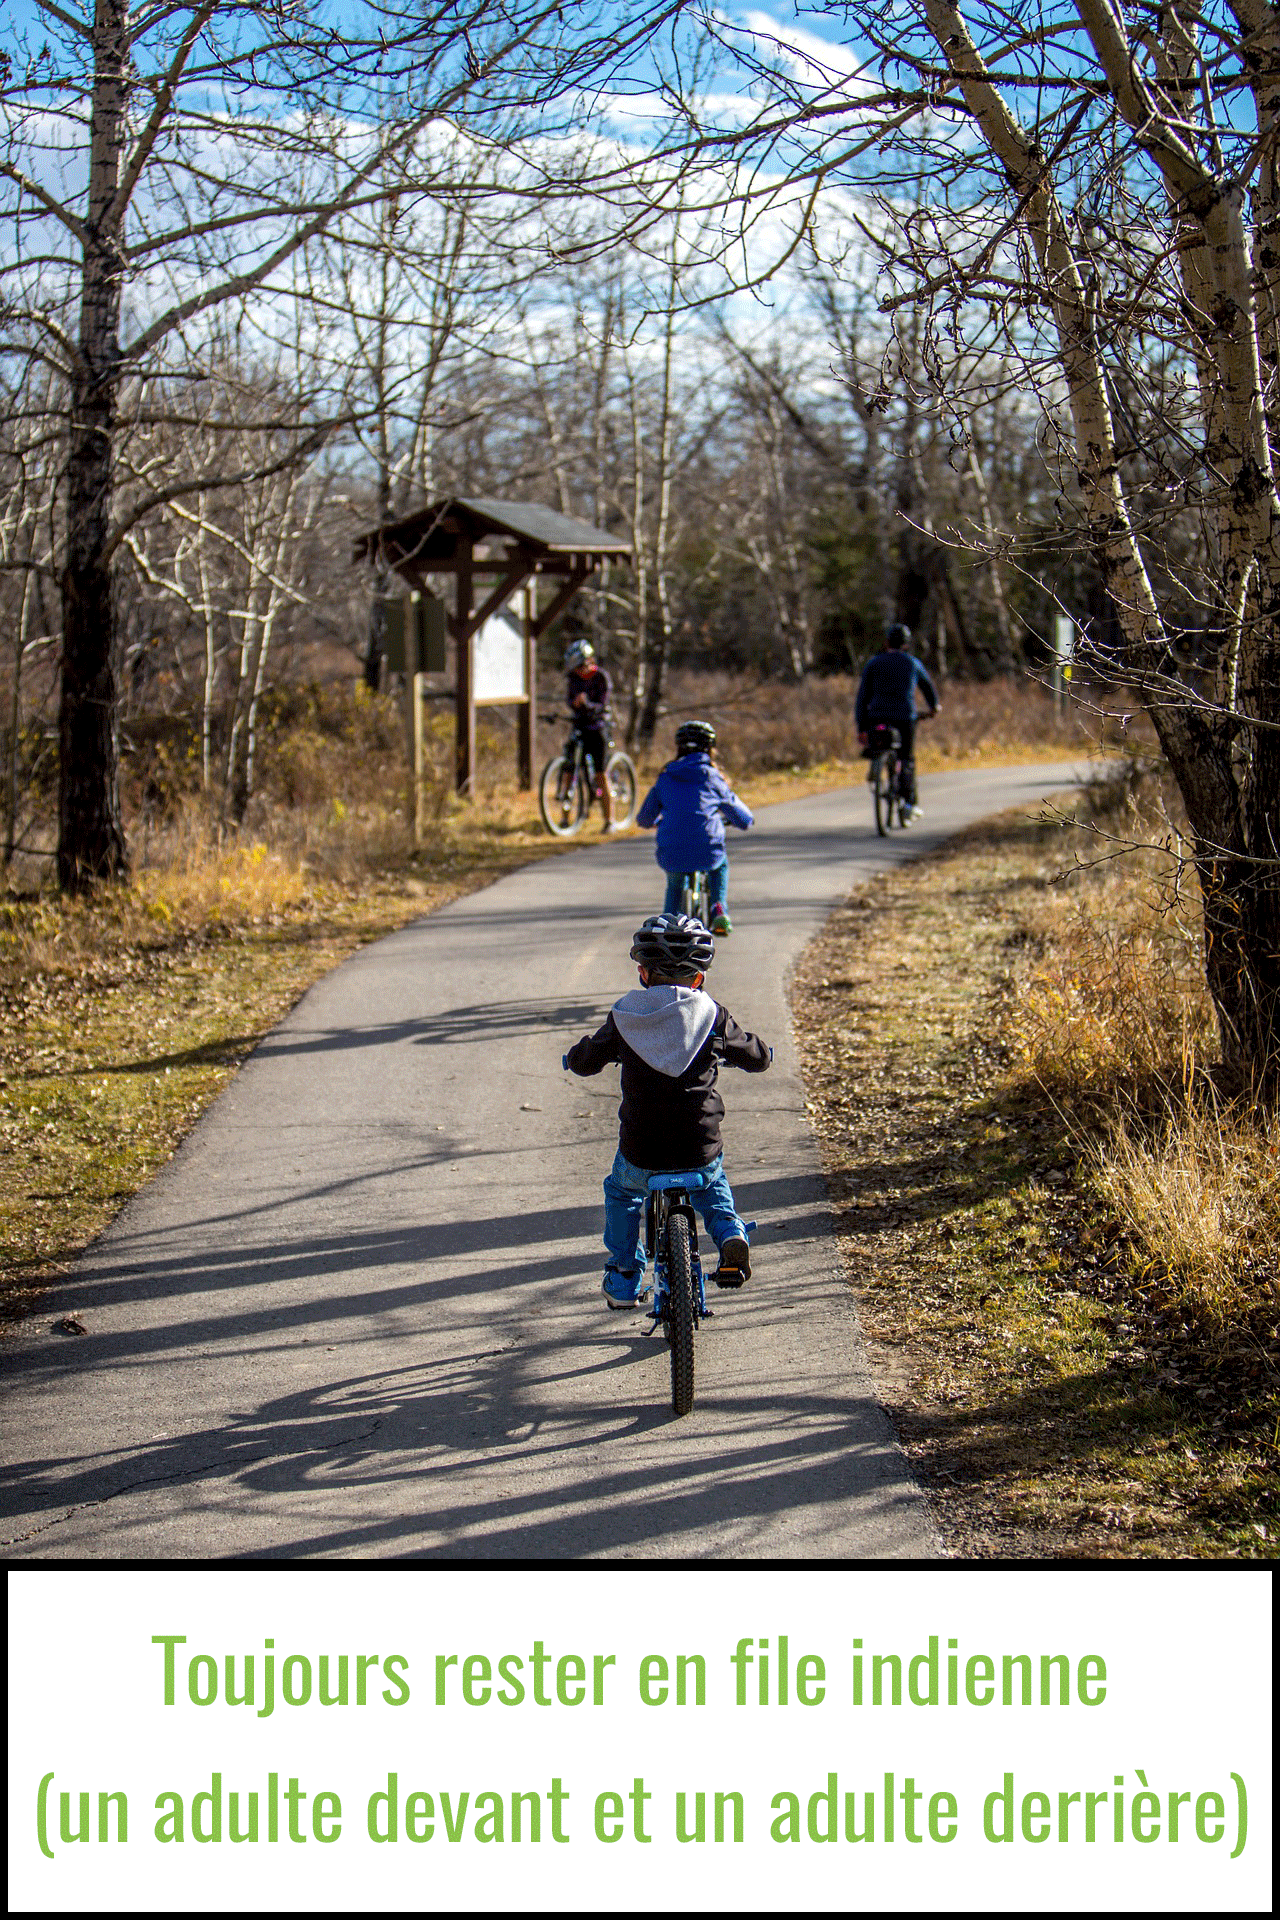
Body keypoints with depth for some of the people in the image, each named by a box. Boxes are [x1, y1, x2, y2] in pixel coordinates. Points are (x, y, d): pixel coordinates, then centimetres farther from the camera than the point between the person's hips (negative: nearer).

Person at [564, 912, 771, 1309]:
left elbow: (583, 1061, 10)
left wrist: (575, 1056, 34)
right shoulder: (711, 1015, -2)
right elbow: (756, 1057, 10)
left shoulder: (624, 1016, -2)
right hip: (701, 1149, 1)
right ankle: (730, 1235, 10)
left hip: (641, 1155, -1)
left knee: (620, 1192, 31)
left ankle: (623, 1279, 33)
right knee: (711, 1184, 34)